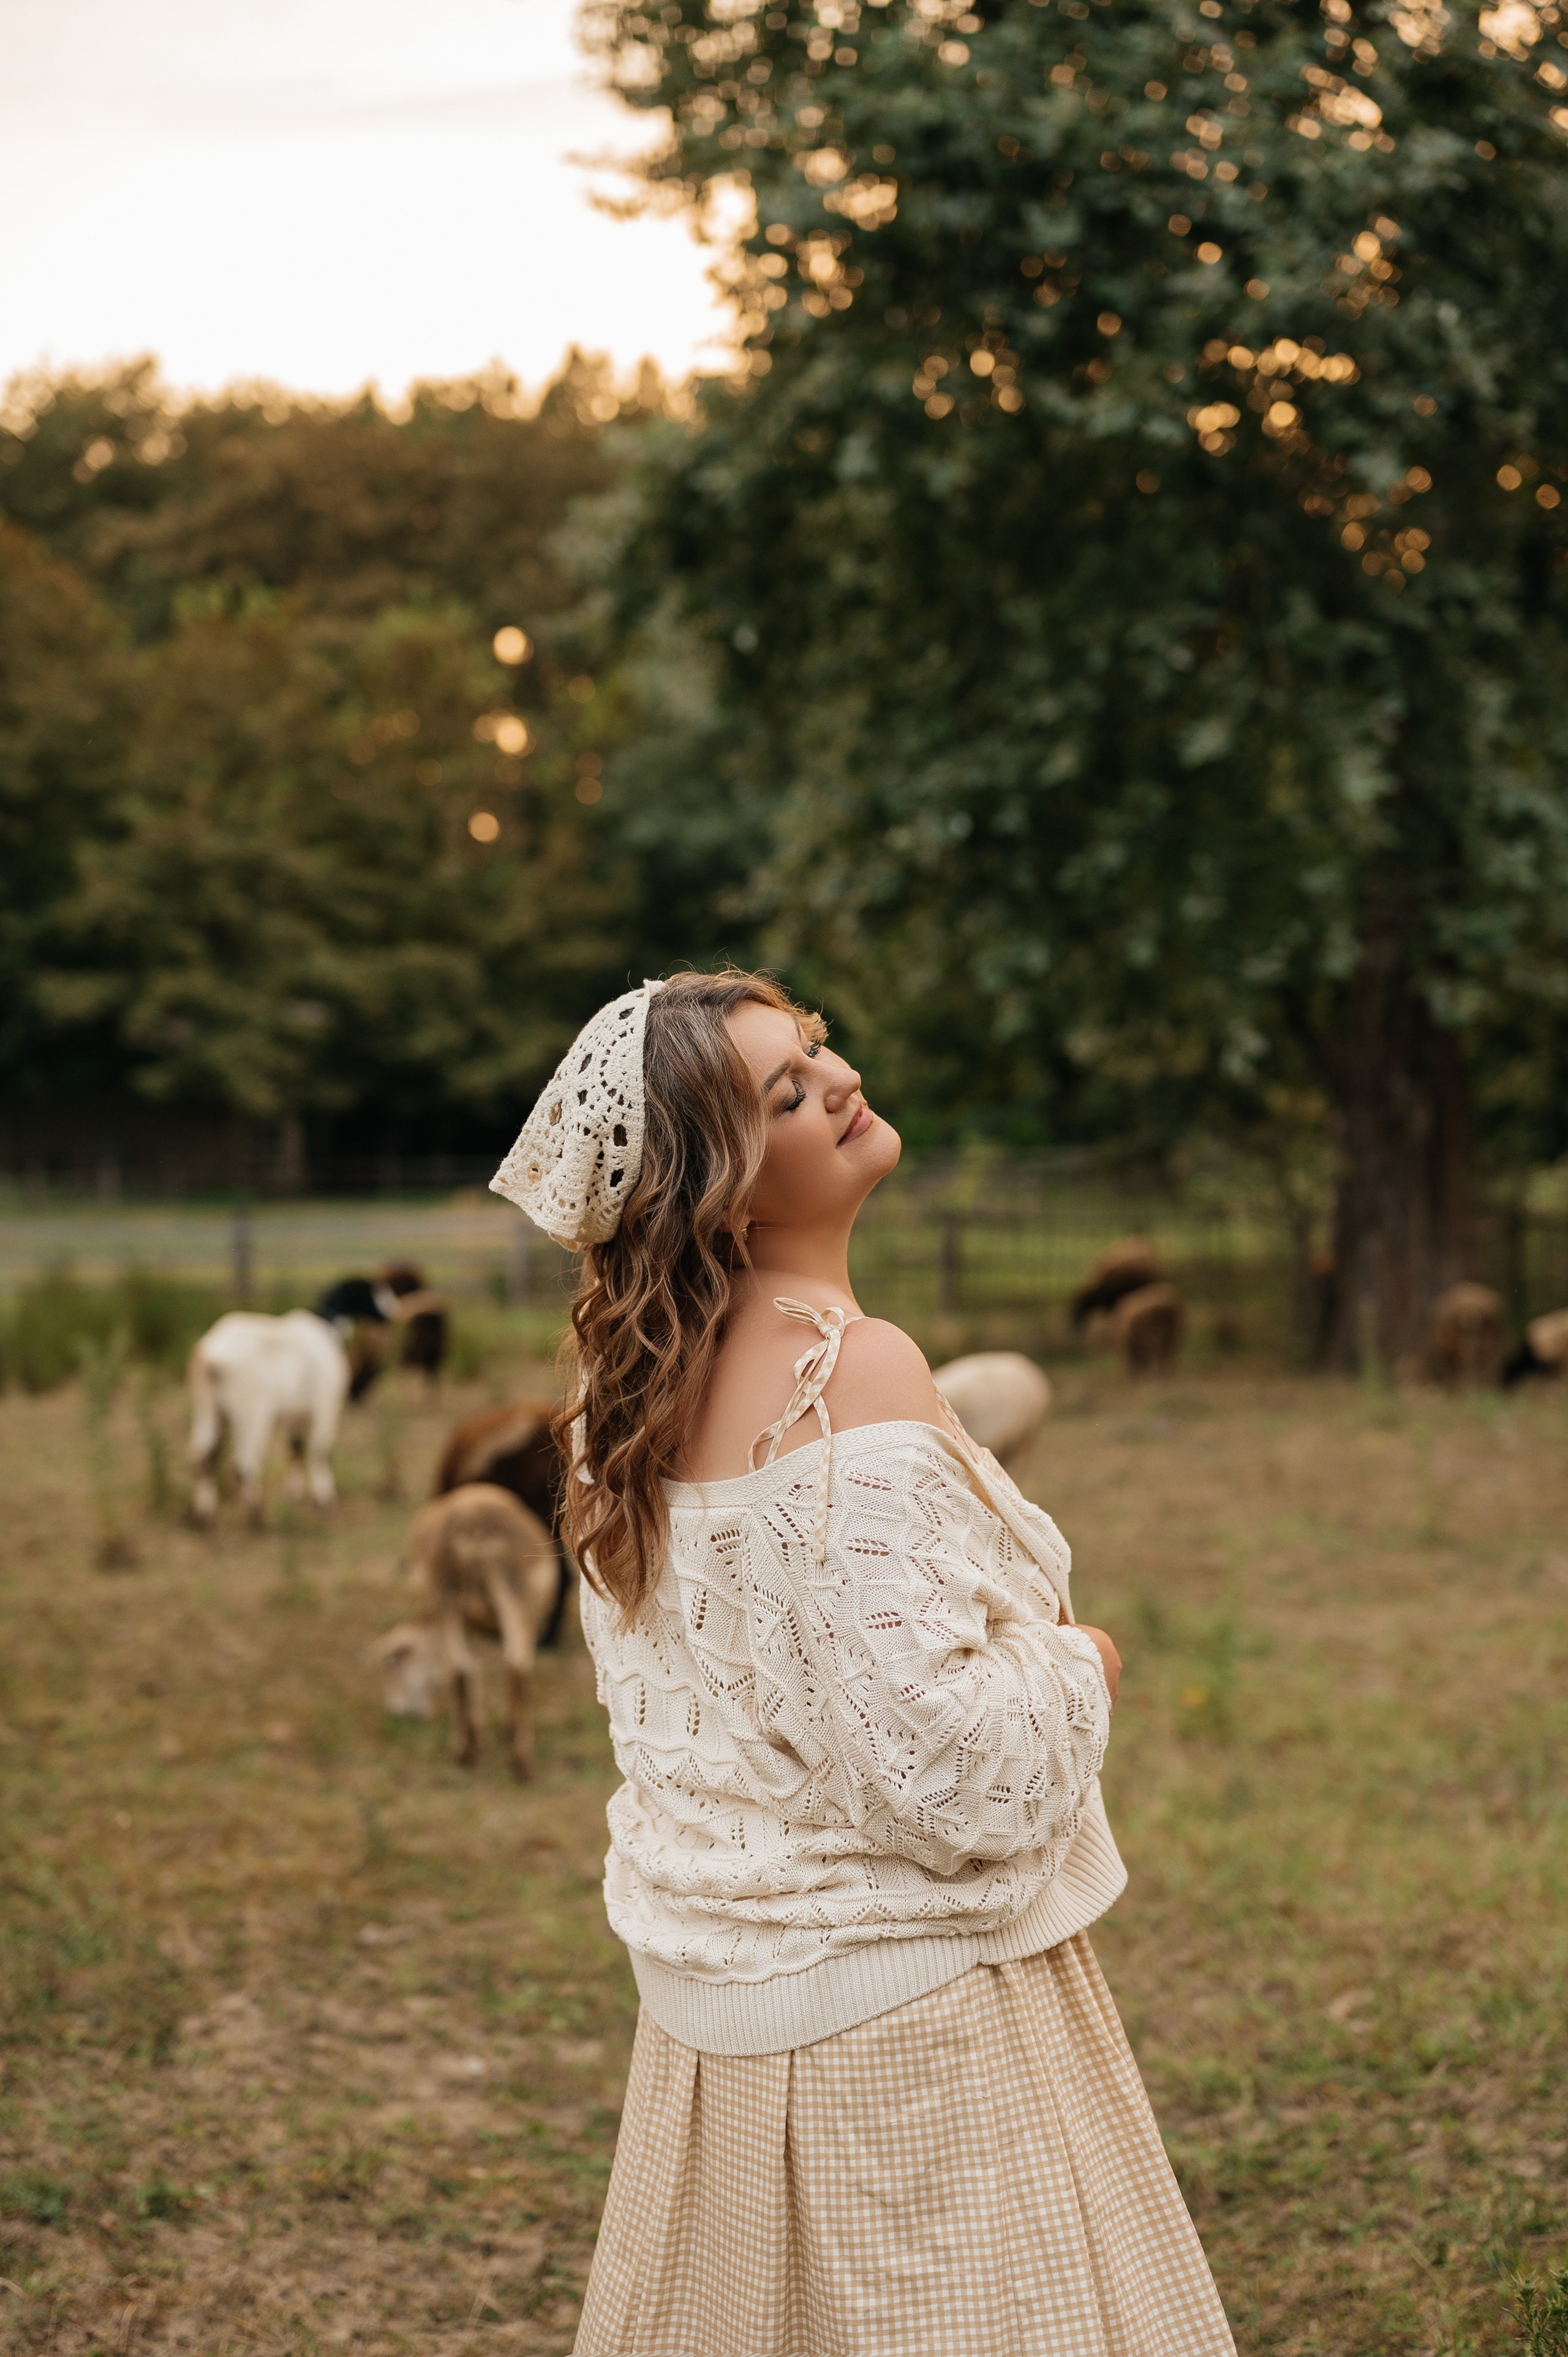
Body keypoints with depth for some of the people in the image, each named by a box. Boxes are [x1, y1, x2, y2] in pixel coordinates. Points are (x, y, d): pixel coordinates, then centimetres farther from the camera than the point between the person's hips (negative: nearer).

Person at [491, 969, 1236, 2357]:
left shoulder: (651, 1386, 4)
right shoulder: (852, 1374, -22)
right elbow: (936, 1760, -25)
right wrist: (1077, 1669, -7)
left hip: (722, 1991, 9)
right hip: (897, 1994, -9)